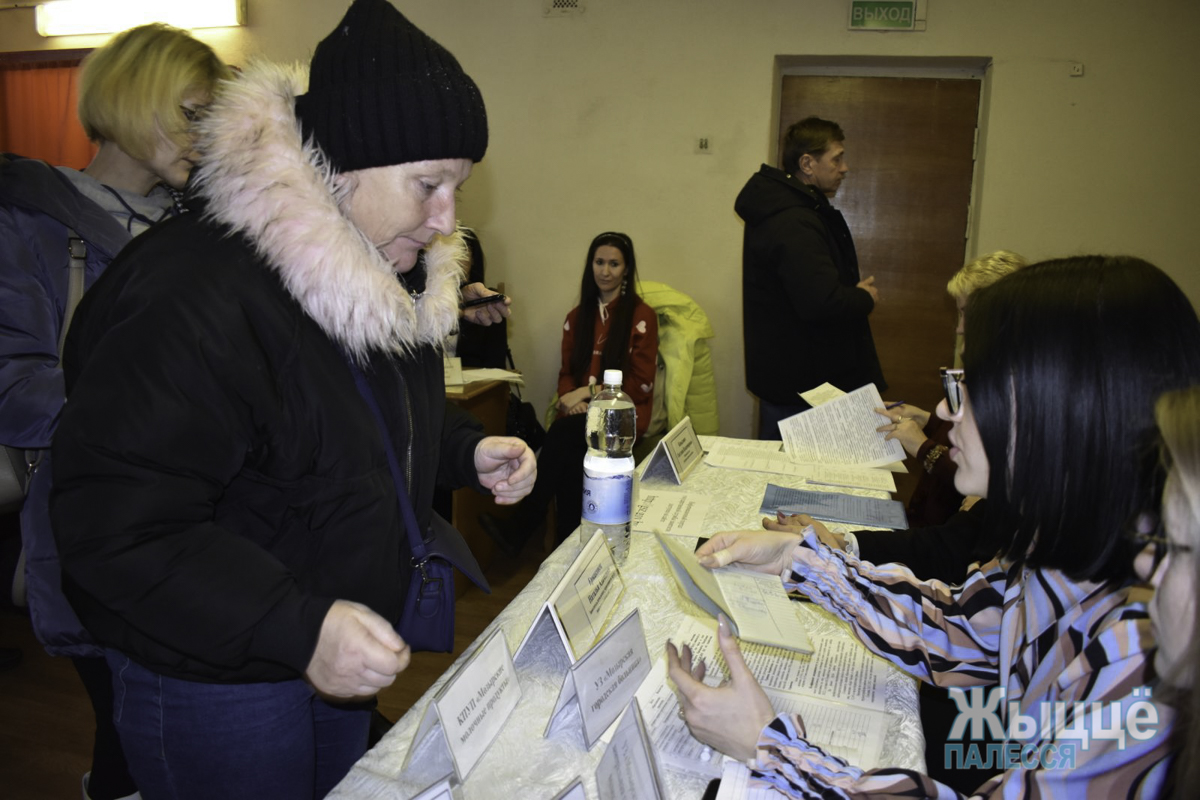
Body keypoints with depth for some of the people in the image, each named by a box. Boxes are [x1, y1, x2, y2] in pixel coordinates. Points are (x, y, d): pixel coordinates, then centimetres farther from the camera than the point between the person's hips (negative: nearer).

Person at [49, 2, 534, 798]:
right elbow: (115, 524, -29)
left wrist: (468, 451, -5)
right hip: (213, 676, -8)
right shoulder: (192, 302, -30)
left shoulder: (392, 274, -1)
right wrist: (296, 630, -35)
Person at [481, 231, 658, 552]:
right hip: (580, 413, 4)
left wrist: (589, 391, -11)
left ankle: (519, 529, -29)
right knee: (568, 459, -31)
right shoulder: (577, 317, 17)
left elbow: (640, 385, -4)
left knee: (563, 433, -33)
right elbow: (567, 373, 16)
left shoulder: (641, 316, 0)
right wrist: (570, 399, -7)